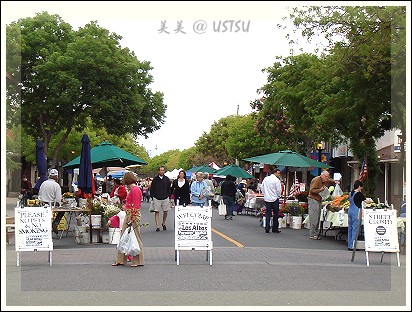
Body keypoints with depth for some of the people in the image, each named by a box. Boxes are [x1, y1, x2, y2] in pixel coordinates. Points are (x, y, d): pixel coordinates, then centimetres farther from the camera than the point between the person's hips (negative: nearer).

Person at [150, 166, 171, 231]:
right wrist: (152, 197, 0)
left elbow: (169, 188, 13)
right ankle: (157, 226, 1)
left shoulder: (167, 179, 4)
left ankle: (163, 223, 28)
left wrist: (168, 196, 6)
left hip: (165, 198, 2)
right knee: (157, 212, -3)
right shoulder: (155, 179, -2)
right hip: (157, 198, -2)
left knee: (165, 212, 5)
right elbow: (152, 189, 3)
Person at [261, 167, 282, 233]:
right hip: (274, 199, -4)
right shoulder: (276, 180, -12)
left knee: (268, 214, 7)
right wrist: (278, 196, 6)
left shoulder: (265, 179, 3)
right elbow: (279, 190, -10)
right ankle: (275, 229, 10)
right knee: (275, 214, 7)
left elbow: (262, 187, 10)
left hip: (267, 198, 4)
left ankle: (267, 228, 1)